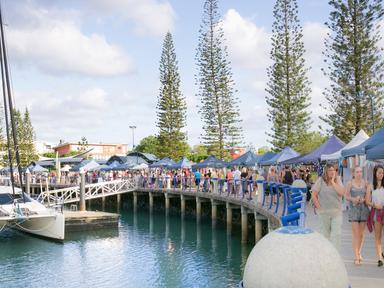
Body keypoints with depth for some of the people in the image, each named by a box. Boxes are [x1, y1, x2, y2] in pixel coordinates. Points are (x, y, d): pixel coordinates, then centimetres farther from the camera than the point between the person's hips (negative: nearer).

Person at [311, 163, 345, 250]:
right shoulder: (321, 180, -3)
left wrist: (333, 182, -12)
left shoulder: (338, 180, 4)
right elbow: (314, 194, -4)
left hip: (337, 211, 1)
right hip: (324, 212, -1)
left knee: (337, 233, -9)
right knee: (326, 233, 12)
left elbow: (341, 192, -12)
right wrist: (318, 206, -7)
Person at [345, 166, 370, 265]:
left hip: (364, 208, 3)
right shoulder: (350, 183, 2)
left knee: (361, 233, 8)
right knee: (355, 233, -8)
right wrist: (353, 199, -19)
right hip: (353, 209, -2)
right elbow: (346, 196, -1)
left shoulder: (365, 183, 7)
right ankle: (356, 257, -5)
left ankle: (359, 252, 29)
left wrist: (363, 199, -12)